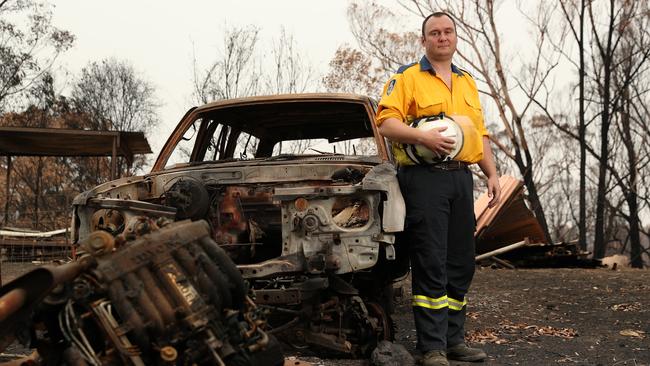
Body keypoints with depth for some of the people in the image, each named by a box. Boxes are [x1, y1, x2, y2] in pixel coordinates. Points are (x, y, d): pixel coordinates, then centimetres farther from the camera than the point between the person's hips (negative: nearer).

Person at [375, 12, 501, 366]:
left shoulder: (467, 82, 21)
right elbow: (385, 122, -10)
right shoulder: (407, 77, 1)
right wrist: (421, 136, -23)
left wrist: (492, 174, 12)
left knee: (461, 265, 9)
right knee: (431, 267, -7)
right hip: (424, 178, -6)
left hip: (460, 178, 7)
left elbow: (480, 134, 22)